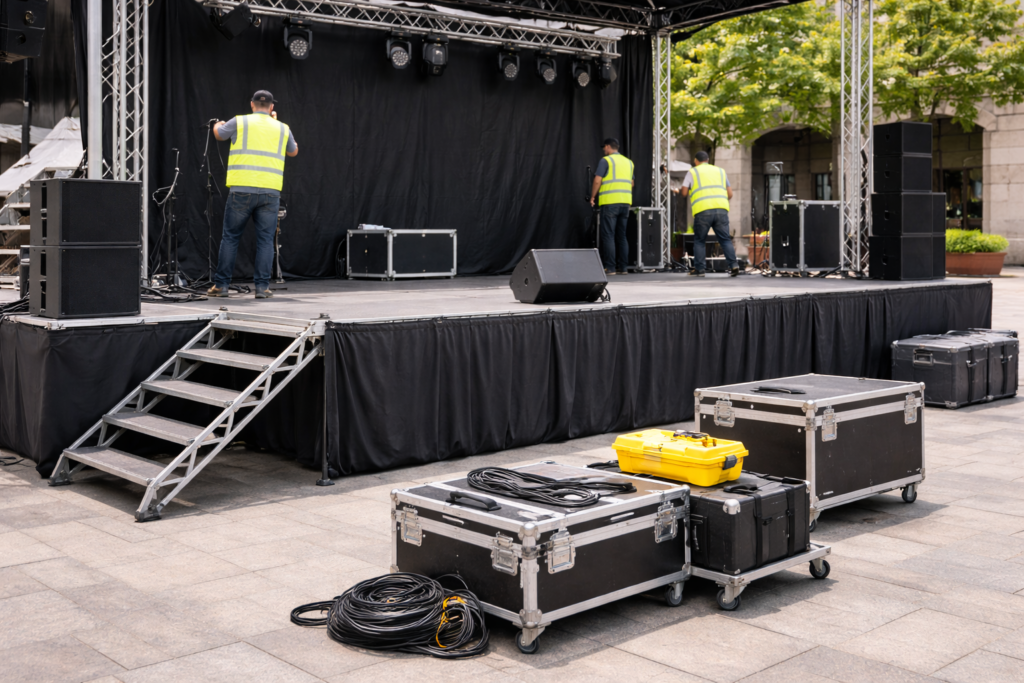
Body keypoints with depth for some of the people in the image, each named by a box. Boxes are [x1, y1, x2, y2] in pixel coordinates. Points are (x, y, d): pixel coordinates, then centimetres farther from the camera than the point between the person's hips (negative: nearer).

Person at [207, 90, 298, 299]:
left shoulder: (240, 122, 5)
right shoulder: (282, 128, 11)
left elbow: (219, 134, 24)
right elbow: (293, 151, 31)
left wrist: (218, 125, 49)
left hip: (242, 189, -1)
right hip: (271, 192, 1)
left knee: (230, 237, 8)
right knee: (265, 240, 6)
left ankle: (221, 285, 10)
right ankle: (262, 287, 3)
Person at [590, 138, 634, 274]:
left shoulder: (606, 161, -3)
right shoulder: (628, 162, 17)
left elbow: (597, 181, -10)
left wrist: (592, 197, 1)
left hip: (610, 202, -6)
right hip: (625, 203, 6)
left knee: (608, 235, -4)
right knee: (622, 236, 11)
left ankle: (610, 267, -8)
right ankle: (622, 267, 9)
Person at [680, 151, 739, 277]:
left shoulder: (693, 172, 12)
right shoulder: (720, 171, 23)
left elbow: (684, 192, 5)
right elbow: (730, 194, 18)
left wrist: (679, 190, 27)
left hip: (702, 211, -2)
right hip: (721, 209, 3)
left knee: (699, 241, 10)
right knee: (725, 239, 5)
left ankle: (699, 269, 8)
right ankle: (733, 265, -8)